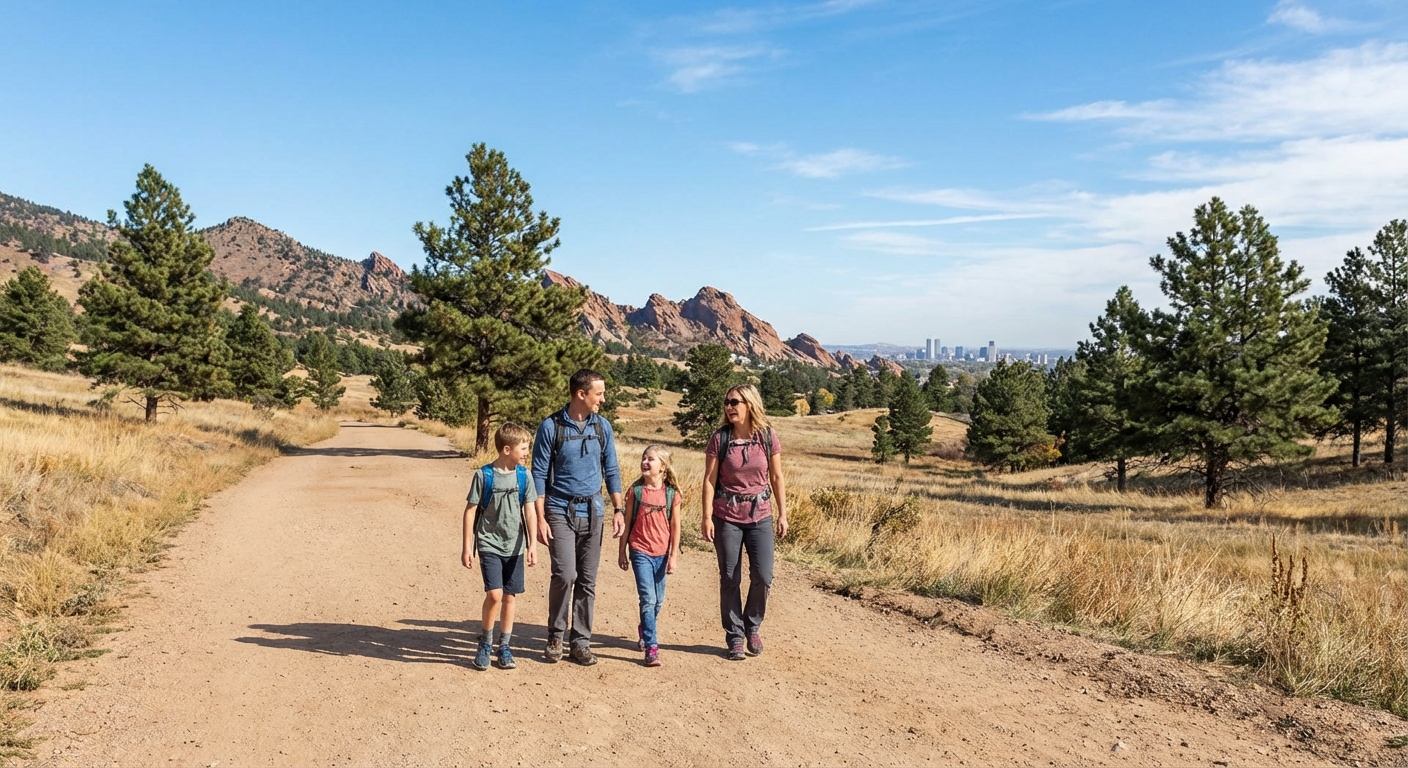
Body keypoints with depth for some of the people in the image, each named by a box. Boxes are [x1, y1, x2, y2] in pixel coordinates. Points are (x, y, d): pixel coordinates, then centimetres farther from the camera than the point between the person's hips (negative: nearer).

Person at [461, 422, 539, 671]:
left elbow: (530, 512, 2)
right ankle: (485, 643, 8)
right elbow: (470, 511, -4)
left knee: (509, 596, 8)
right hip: (489, 545, -3)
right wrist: (467, 546, -4)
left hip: (515, 546, 3)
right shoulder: (484, 475, -10)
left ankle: (504, 646, 22)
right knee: (494, 594, -13)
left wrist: (532, 543, -5)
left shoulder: (523, 475, -1)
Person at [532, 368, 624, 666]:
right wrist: (540, 518, -10)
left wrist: (618, 510, 3)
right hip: (560, 510, -4)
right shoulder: (551, 427, -7)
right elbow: (539, 474, -5)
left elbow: (611, 471, 11)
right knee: (565, 574, -13)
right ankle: (555, 636, 8)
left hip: (592, 511, 4)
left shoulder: (602, 427, 5)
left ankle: (581, 641, 17)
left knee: (587, 581, 6)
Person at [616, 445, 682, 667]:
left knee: (658, 601, 14)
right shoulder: (635, 491, -4)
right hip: (640, 551, -2)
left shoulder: (671, 494, -3)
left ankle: (645, 629, 41)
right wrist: (622, 551, 4)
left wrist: (673, 555, -1)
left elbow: (675, 526, 1)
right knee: (648, 598, -11)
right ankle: (651, 647, -8)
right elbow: (627, 522, 2)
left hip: (661, 553, 2)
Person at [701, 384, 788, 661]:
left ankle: (753, 627, 22)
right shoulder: (720, 439, -5)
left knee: (762, 577, -3)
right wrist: (706, 517, -9)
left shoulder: (767, 437, -2)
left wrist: (782, 514, 4)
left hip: (760, 516, 1)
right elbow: (709, 480, -4)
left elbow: (776, 478, 5)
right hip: (727, 518, -1)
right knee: (730, 579, 4)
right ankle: (735, 636, 17)